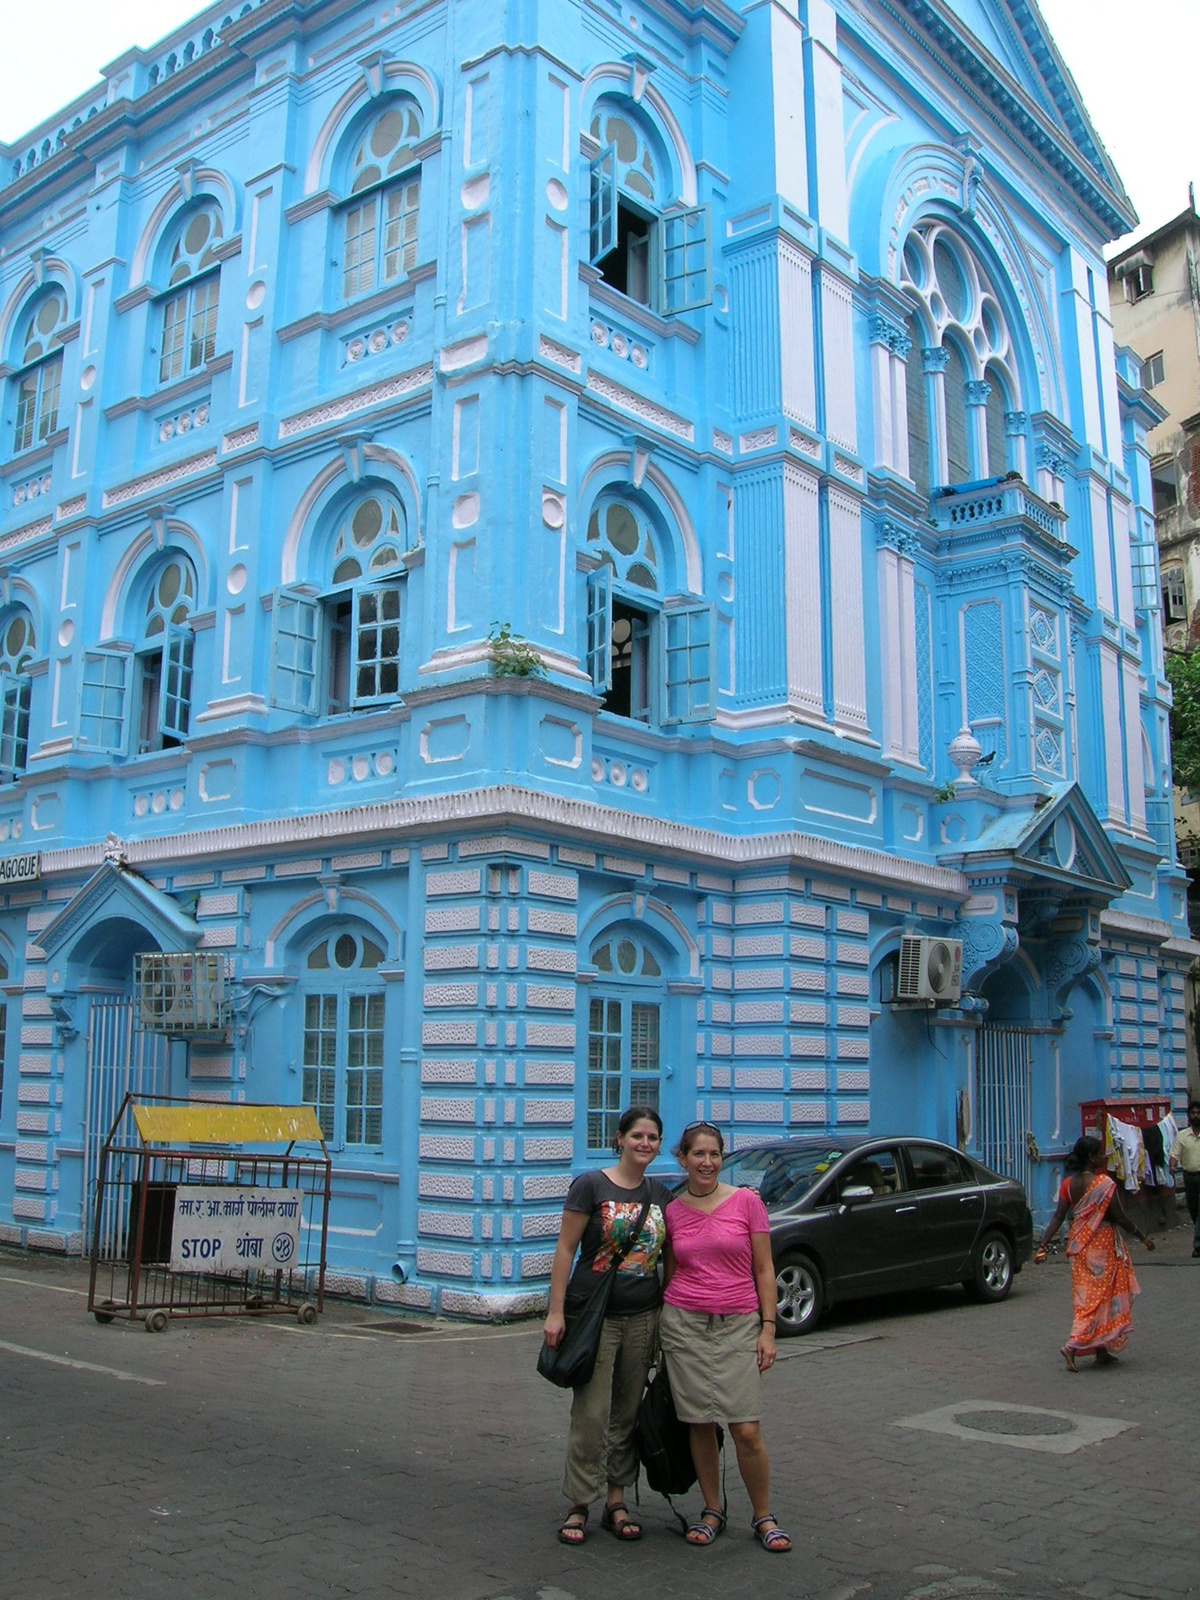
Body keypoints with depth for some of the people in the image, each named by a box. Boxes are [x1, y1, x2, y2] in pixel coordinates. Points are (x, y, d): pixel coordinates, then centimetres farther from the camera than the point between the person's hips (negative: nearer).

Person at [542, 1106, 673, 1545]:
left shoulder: (661, 1195, 9)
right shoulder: (591, 1186, -5)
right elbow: (565, 1249, -7)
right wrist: (556, 1311, -11)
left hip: (643, 1318, 5)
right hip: (594, 1315, -4)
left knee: (629, 1414, 11)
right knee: (591, 1414, -4)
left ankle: (617, 1501, 22)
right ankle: (579, 1506, 8)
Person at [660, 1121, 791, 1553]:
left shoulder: (746, 1202, -2)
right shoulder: (672, 1212, 5)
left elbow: (764, 1270, 1)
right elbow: (669, 1274, 13)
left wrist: (768, 1328, -4)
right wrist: (665, 1332, 11)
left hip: (738, 1324, -2)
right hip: (684, 1324, 2)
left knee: (747, 1431, -5)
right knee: (700, 1426, 6)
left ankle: (763, 1517, 14)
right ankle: (712, 1512, 23)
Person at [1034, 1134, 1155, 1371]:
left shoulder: (1069, 1184, 1)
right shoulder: (1104, 1184, -16)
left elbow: (1058, 1217, -2)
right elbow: (1119, 1217, -12)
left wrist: (1043, 1246, -1)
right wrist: (1143, 1237, 1)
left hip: (1079, 1245, 6)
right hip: (1103, 1244, -6)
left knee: (1087, 1297, 13)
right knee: (1102, 1297, 0)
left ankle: (1102, 1351, 21)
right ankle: (1074, 1345, -10)